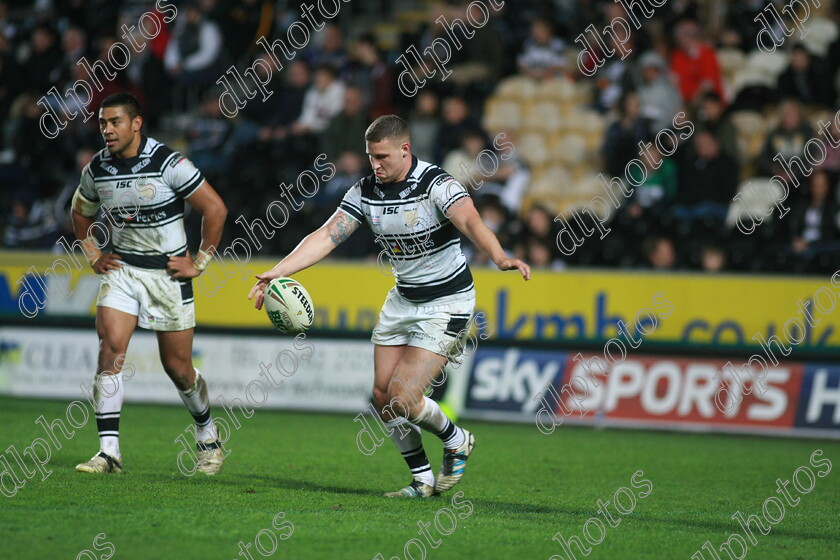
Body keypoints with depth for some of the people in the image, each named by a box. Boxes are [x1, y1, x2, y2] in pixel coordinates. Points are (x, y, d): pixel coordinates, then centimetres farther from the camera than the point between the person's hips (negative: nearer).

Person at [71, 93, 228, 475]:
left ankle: (208, 436, 31)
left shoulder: (168, 164, -16)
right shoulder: (97, 169, -1)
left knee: (177, 367, 4)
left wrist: (199, 263, -7)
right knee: (110, 349, -16)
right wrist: (94, 257, 9)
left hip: (169, 273, -3)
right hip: (121, 269, 3)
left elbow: (215, 209, -9)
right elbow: (80, 214, 20)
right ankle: (109, 451, -16)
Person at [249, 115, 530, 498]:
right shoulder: (365, 192, -4)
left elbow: (472, 223, -38)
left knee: (402, 398, -13)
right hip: (402, 298, 7)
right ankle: (423, 480, 17)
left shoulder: (437, 185, -22)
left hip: (447, 302, -7)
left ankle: (456, 442, 16)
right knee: (382, 395, 2)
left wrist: (500, 258, -58)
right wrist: (277, 272, -19)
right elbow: (326, 236, -7)